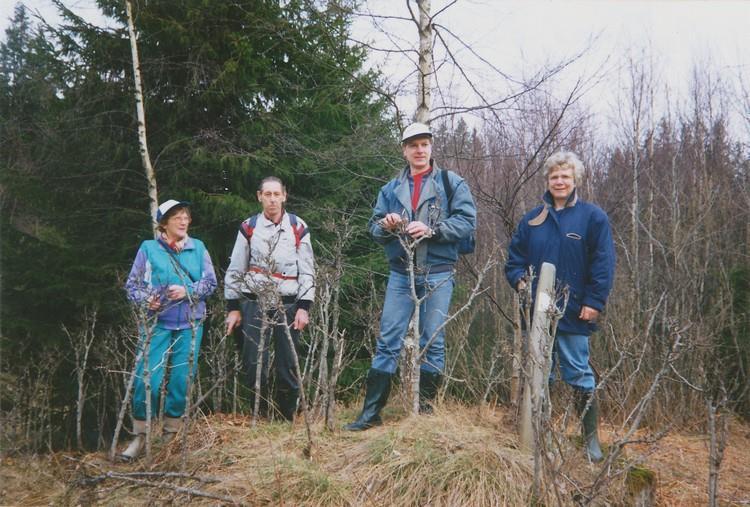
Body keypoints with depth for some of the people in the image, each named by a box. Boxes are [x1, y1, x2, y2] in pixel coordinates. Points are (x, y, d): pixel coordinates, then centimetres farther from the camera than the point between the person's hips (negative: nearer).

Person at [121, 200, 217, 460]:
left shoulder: (198, 247, 7)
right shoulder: (148, 248, 2)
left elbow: (210, 282, 3)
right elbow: (132, 285, 4)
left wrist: (187, 291, -13)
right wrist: (145, 299, -16)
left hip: (190, 324, 2)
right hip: (157, 322, -2)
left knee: (181, 380, 4)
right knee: (147, 380, -9)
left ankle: (171, 434, 20)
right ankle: (140, 436, 9)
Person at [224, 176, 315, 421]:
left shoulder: (298, 227, 6)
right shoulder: (248, 227, 8)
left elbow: (307, 270, 4)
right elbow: (235, 269, 11)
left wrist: (304, 307, -3)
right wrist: (233, 307, 7)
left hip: (288, 304, 0)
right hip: (254, 303, 1)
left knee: (287, 365, 1)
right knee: (254, 364, -3)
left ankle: (287, 420, 15)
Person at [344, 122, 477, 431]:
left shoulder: (452, 183, 3)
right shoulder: (391, 189, 13)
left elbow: (467, 222, -7)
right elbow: (374, 228, 12)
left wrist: (431, 229, -19)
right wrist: (385, 225, -11)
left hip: (437, 274, -2)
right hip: (400, 274, 3)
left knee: (433, 342, 4)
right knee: (387, 342, 2)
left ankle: (426, 408, 17)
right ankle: (371, 412, 6)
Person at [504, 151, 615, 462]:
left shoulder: (592, 217, -1)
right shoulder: (533, 219, 11)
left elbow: (603, 263, -4)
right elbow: (515, 258, 17)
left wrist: (594, 302, -12)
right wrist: (519, 279, -3)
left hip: (573, 313, -4)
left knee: (579, 375, 1)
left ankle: (591, 439, 14)